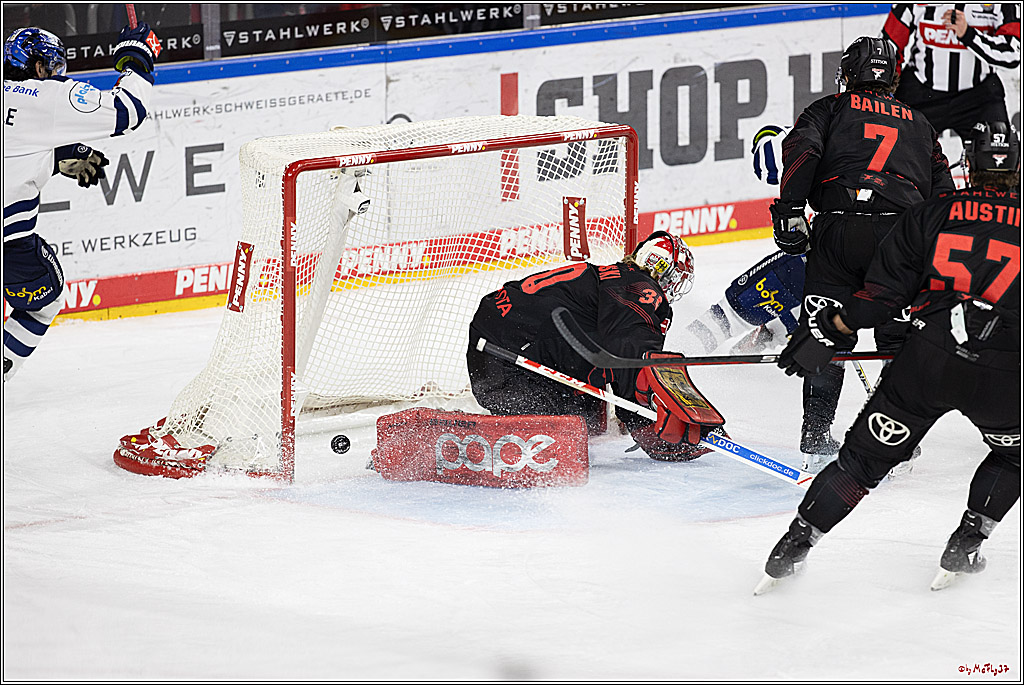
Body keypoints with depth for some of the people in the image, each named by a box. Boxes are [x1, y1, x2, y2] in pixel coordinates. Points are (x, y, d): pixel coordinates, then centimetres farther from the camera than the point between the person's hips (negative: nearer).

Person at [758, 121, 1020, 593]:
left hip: (928, 359, 1)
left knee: (865, 457, 11)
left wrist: (825, 334, 12)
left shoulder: (931, 214, 9)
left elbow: (882, 292, 5)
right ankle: (964, 546, 17)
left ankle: (795, 544, 7)